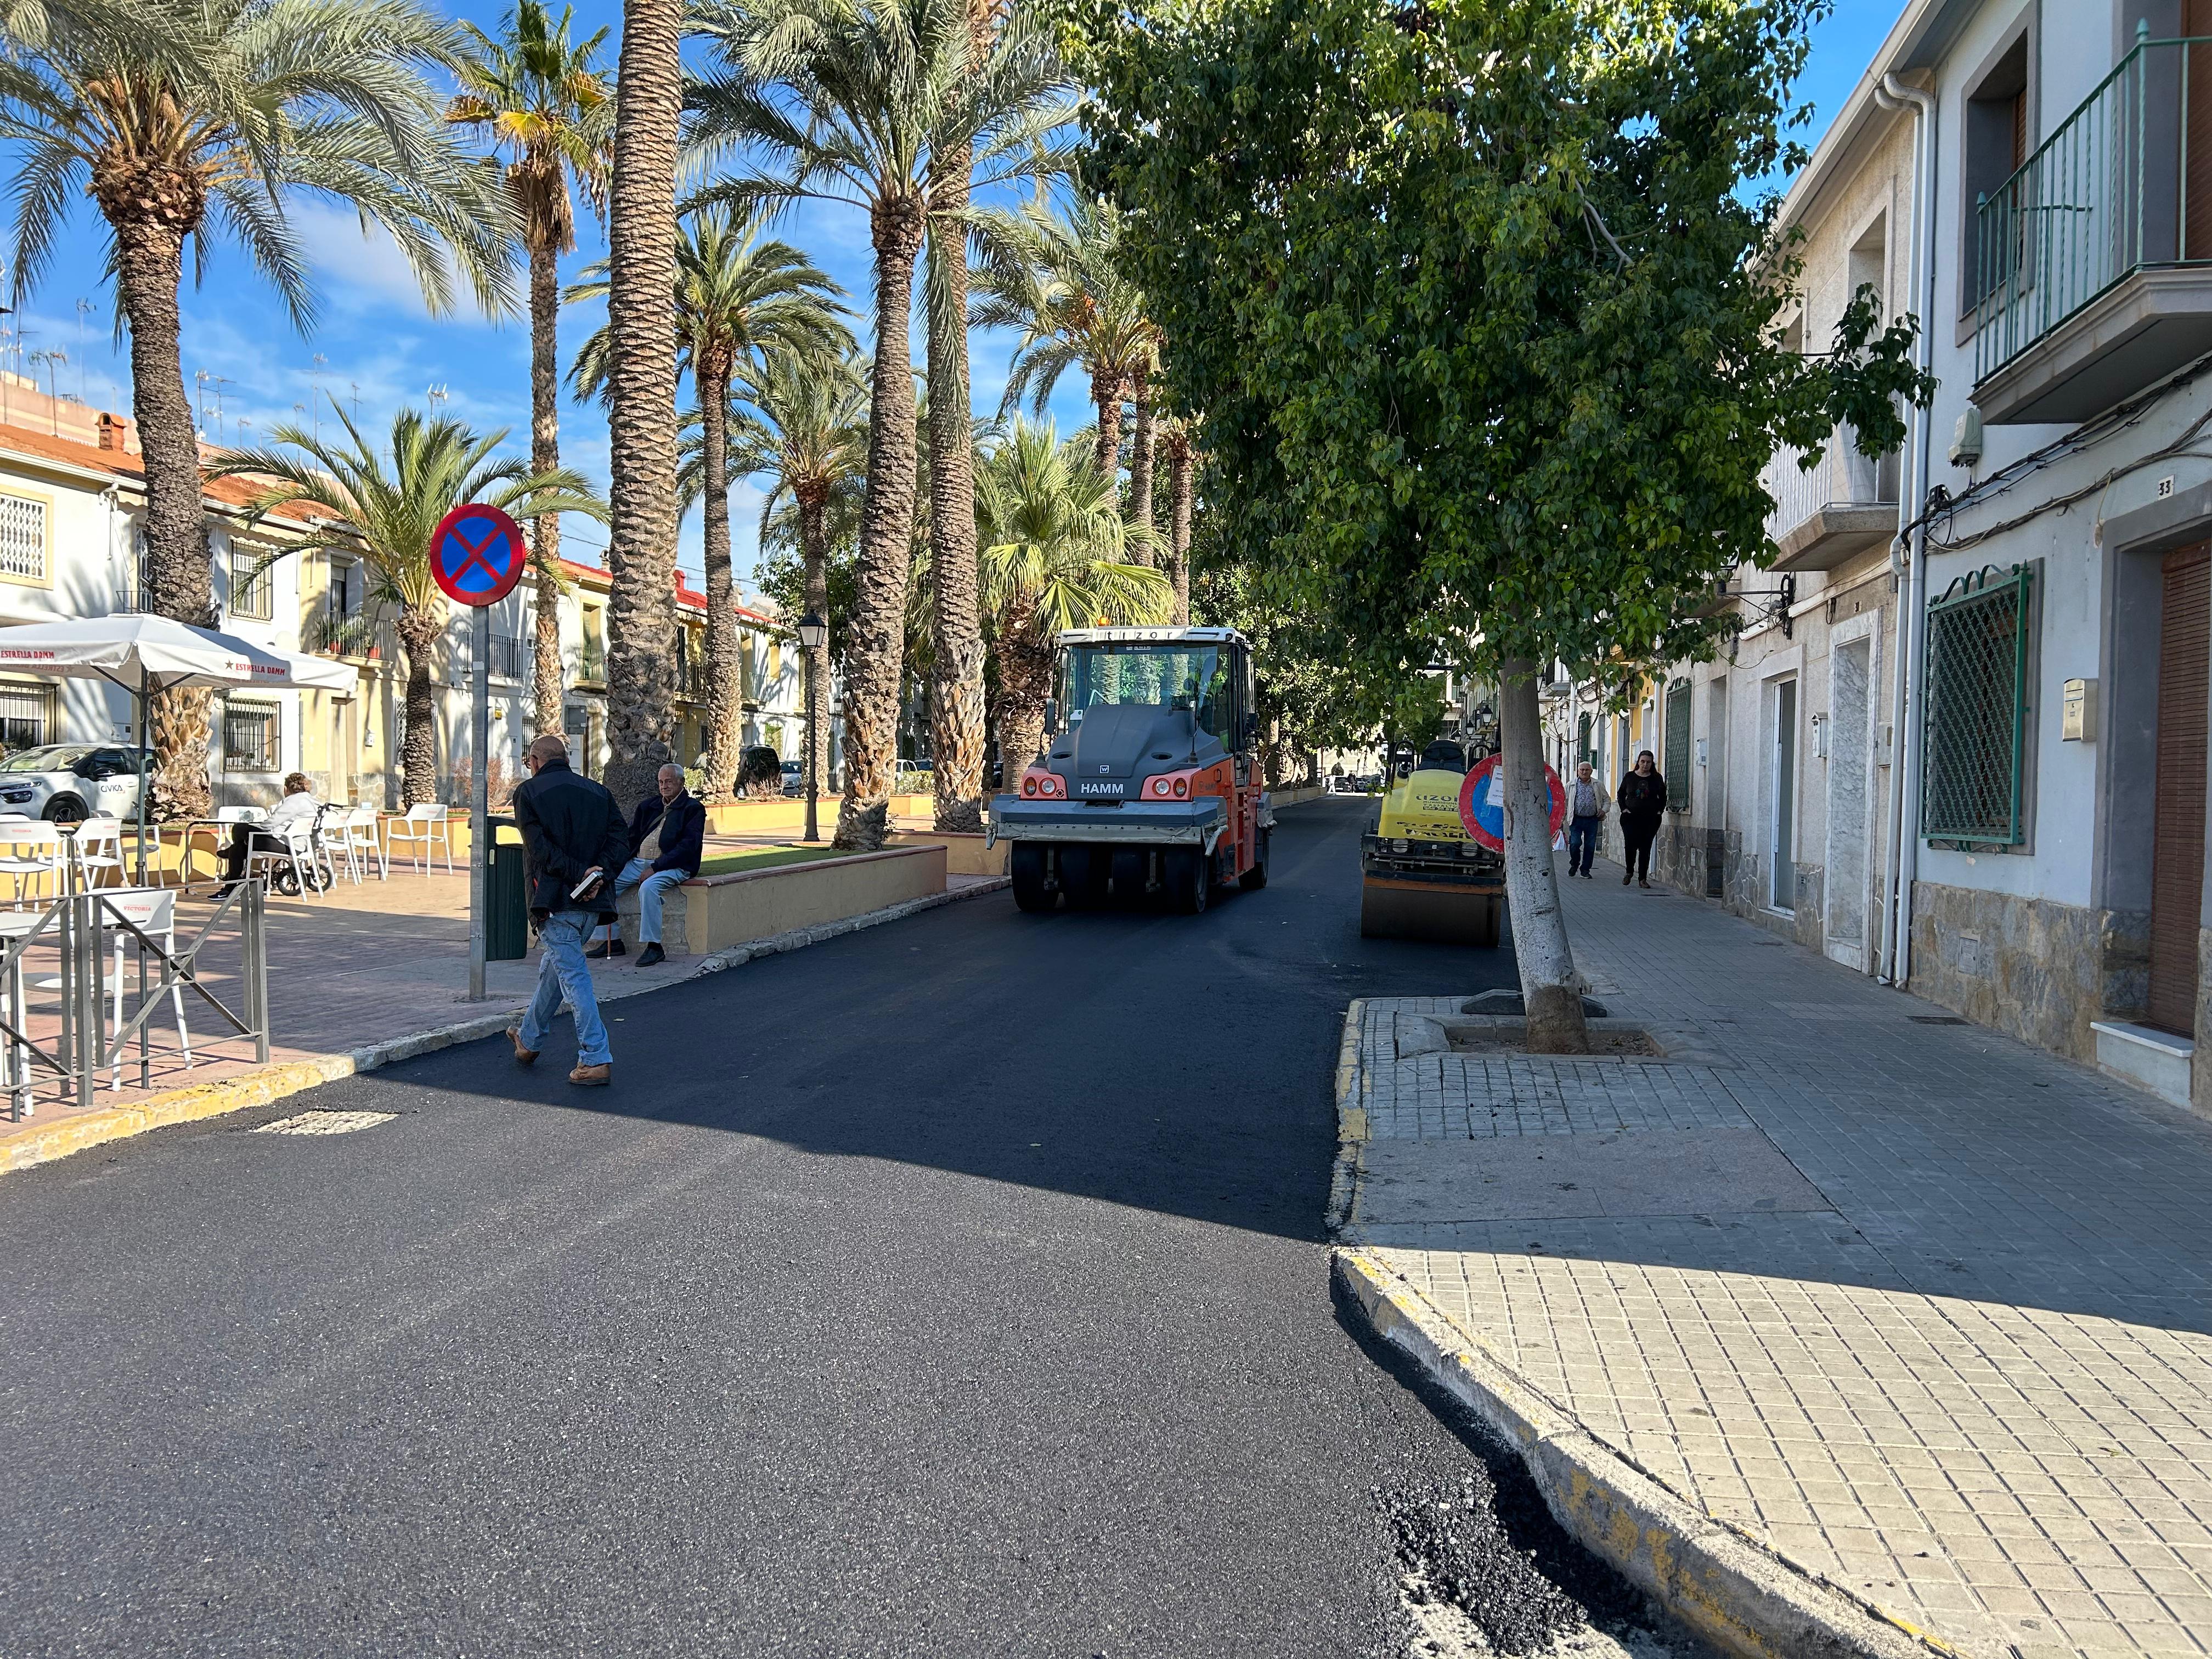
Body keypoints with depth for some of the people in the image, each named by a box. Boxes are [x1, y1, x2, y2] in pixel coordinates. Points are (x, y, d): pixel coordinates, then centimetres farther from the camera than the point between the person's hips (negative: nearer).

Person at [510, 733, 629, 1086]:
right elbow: (620, 843, 1)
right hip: (593, 901, 6)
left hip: (555, 900, -6)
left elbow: (540, 848, -12)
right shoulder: (599, 792, 14)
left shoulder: (528, 792, 0)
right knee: (554, 967, 22)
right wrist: (597, 872, -10)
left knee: (573, 975, -4)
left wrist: (579, 875, -15)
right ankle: (529, 1040, 39)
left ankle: (596, 1058, -8)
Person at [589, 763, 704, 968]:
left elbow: (687, 846, -13)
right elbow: (631, 837, 17)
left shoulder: (693, 808, -1)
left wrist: (655, 867, -20)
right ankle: (612, 941, 1)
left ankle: (654, 947, -27)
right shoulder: (648, 805, 18)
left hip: (672, 866, -7)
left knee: (648, 888, -35)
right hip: (638, 863, 7)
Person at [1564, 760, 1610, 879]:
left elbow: (1607, 800, 17)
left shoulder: (1598, 785, 10)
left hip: (1592, 820, 1)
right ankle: (1574, 865, 14)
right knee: (1575, 843, -12)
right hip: (1576, 819, -1)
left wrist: (1604, 810, -1)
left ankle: (1585, 870, 15)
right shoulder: (1571, 785, 8)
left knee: (1590, 846, 2)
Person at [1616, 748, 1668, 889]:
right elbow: (1620, 794, 14)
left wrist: (1660, 810, 4)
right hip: (1631, 818, 0)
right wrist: (1624, 808, 3)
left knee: (1645, 848, 1)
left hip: (1651, 819, 0)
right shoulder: (1630, 777, 3)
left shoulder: (1657, 778, 4)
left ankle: (1643, 879, 6)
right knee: (1630, 846, -9)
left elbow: (1663, 797, 15)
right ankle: (1629, 872, 16)